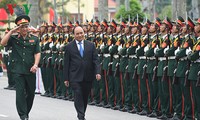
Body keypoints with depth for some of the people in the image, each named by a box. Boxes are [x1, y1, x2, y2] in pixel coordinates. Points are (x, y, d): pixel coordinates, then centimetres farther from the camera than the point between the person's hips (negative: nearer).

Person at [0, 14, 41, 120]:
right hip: (18, 70, -2)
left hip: (30, 70, 2)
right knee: (20, 92, -9)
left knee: (31, 92, 10)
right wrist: (11, 31, -11)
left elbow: (37, 53, 3)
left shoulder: (34, 39, 8)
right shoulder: (14, 38, 5)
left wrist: (35, 65, -13)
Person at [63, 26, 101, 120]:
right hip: (75, 77, -3)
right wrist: (66, 78, 0)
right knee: (78, 96, -11)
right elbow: (66, 63, 3)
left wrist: (97, 72, -10)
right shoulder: (69, 47, 2)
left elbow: (95, 60, 5)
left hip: (88, 77, 3)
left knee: (85, 97, 10)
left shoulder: (91, 45, 7)